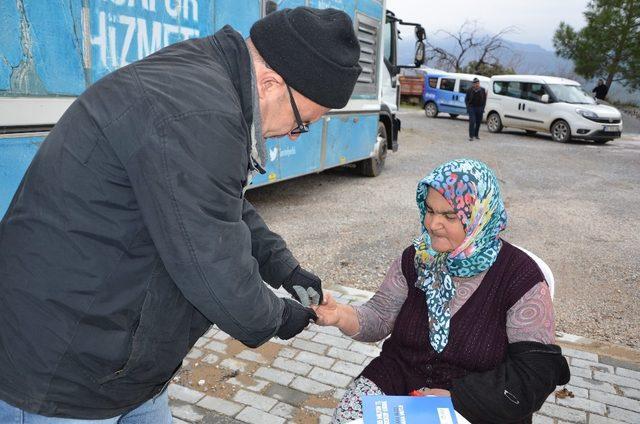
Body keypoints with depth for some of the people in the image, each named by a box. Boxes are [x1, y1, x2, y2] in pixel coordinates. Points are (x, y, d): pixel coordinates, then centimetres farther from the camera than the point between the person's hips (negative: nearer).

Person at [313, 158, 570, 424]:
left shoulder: (519, 276, -13)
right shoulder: (416, 258, -1)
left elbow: (537, 370, -12)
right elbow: (380, 318, 1)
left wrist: (455, 397, -18)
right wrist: (342, 316, -21)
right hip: (397, 380, 2)